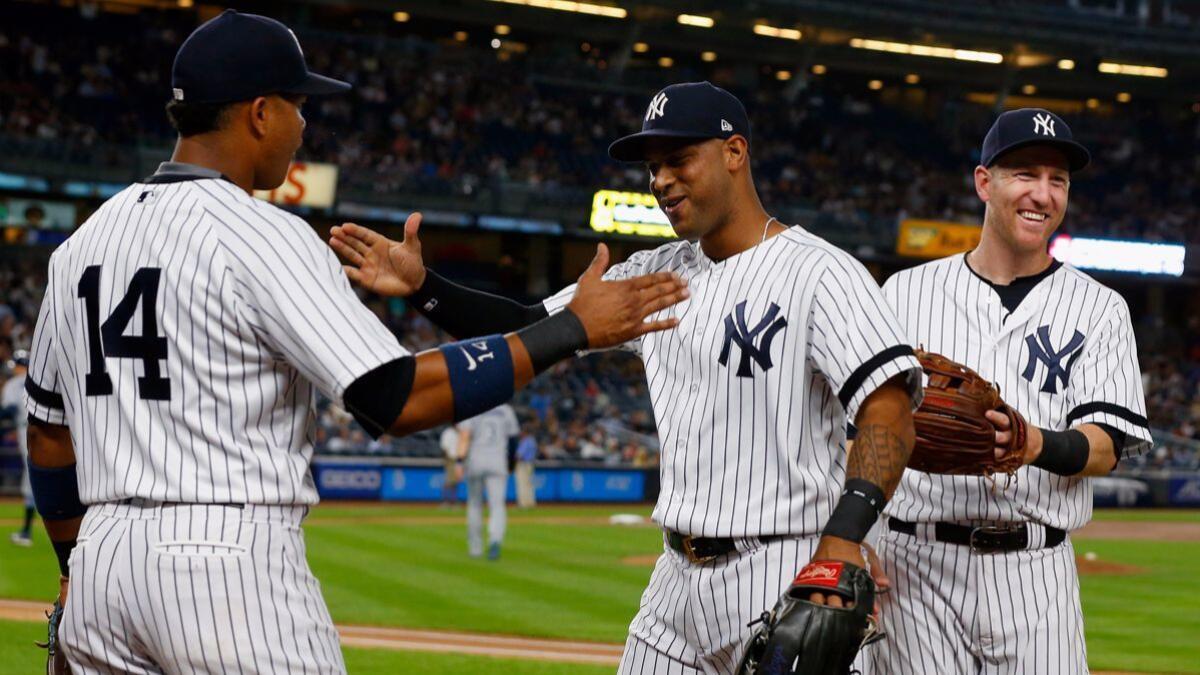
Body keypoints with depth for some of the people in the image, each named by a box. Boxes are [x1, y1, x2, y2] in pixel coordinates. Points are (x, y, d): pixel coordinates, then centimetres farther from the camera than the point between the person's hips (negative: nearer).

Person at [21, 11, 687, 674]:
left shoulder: (82, 241, 13)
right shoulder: (263, 237, -11)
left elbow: (49, 436, 19)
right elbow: (399, 398, -17)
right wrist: (574, 329, -12)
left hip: (101, 560, 8)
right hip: (232, 564, -7)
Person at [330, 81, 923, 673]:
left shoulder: (819, 272, -11)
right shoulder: (657, 275, 12)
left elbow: (889, 408, -21)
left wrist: (843, 539, -34)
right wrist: (422, 287, -4)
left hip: (780, 578, -7)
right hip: (677, 578, 7)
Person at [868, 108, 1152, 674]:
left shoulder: (1098, 309, 7)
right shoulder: (905, 292, 9)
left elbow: (1107, 446, -4)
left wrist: (1038, 445, -26)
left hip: (1035, 574, 0)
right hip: (914, 563, 0)